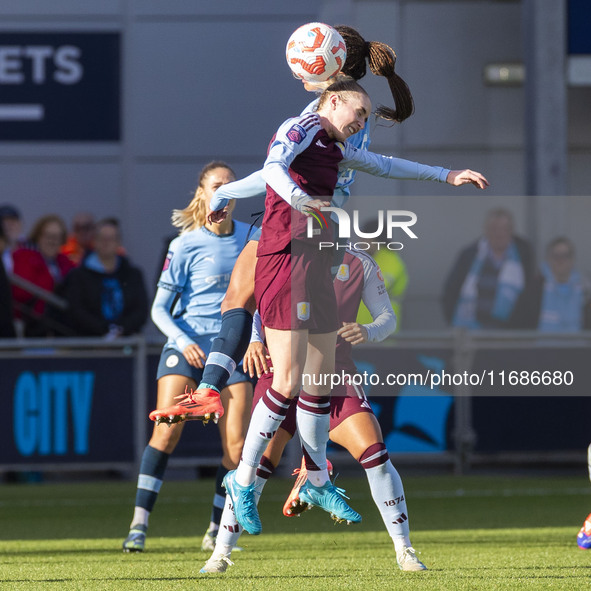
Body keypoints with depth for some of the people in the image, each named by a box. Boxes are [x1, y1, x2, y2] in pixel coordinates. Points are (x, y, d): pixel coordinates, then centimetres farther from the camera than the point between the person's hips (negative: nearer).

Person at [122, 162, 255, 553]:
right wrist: (183, 341, -17)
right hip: (187, 341, -3)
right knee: (167, 431, -16)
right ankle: (139, 525, -14)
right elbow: (159, 308, -2)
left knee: (237, 445, -6)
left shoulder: (249, 237, 7)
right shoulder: (186, 244, -4)